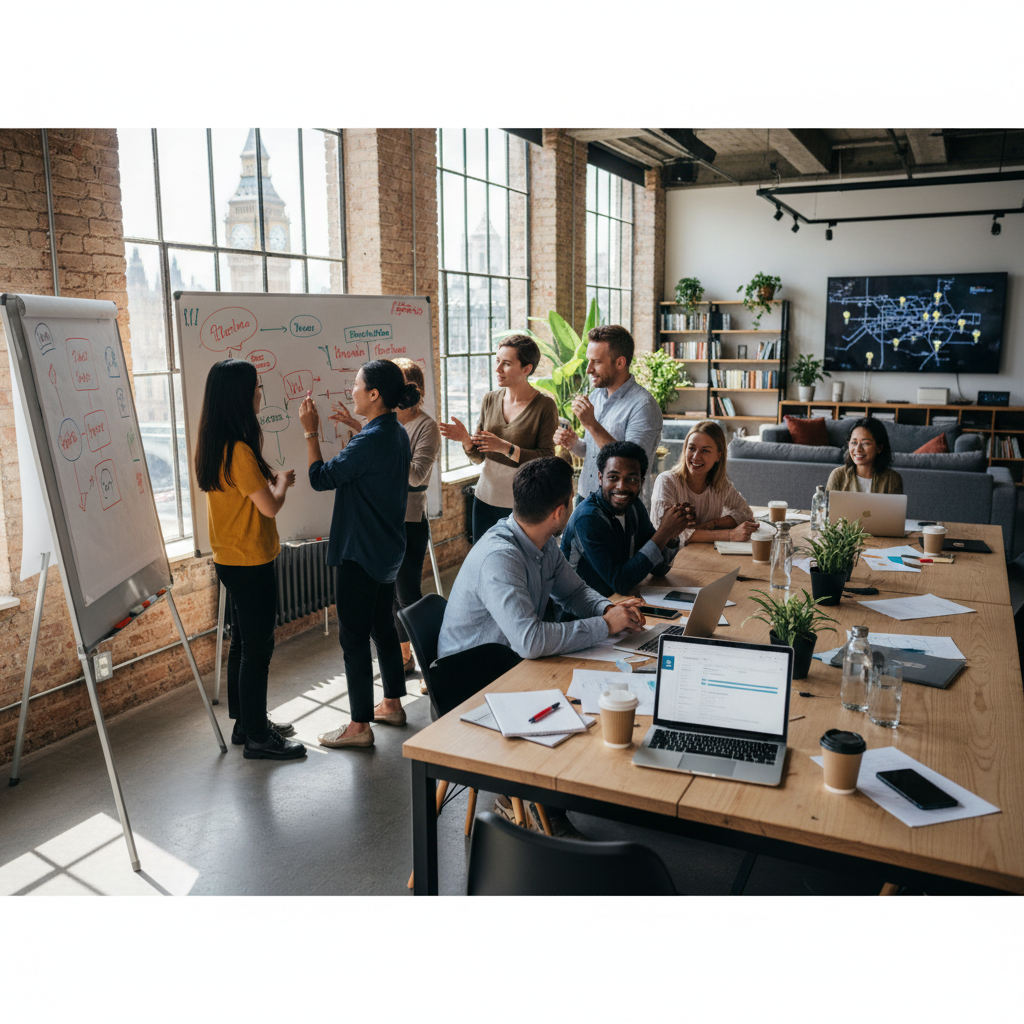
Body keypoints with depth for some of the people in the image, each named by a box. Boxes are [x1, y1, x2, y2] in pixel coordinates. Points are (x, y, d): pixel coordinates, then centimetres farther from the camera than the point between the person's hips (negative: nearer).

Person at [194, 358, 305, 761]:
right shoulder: (239, 449, -23)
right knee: (257, 649, 1)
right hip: (251, 562, -10)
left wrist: (269, 479, 9)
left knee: (243, 642, 19)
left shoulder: (214, 445, 7)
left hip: (230, 559, 10)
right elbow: (270, 506, -20)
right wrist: (282, 483, -2)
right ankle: (256, 738, 13)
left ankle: (246, 722, 32)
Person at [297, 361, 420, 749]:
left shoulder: (370, 440, -24)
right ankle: (392, 704, 33)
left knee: (353, 636, 0)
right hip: (387, 551, 10)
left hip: (361, 554, -10)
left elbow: (321, 477, -17)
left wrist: (311, 431, -8)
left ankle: (360, 725, 9)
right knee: (382, 626, 20)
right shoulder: (397, 434, 6)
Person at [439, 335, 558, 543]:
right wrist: (466, 439, -11)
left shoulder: (544, 406, -9)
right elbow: (478, 456, 9)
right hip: (486, 498, 4)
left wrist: (506, 448, -24)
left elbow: (547, 460, -15)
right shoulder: (490, 400, 5)